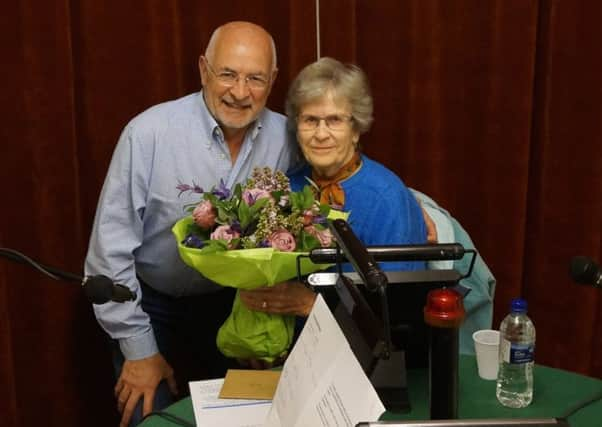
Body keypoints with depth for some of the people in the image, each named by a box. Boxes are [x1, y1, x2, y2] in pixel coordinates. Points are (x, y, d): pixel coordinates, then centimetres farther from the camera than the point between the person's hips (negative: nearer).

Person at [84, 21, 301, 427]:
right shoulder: (150, 132, -21)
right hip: (156, 309, -3)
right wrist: (139, 350, -12)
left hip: (237, 307, 3)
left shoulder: (285, 138, -10)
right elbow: (110, 249, -16)